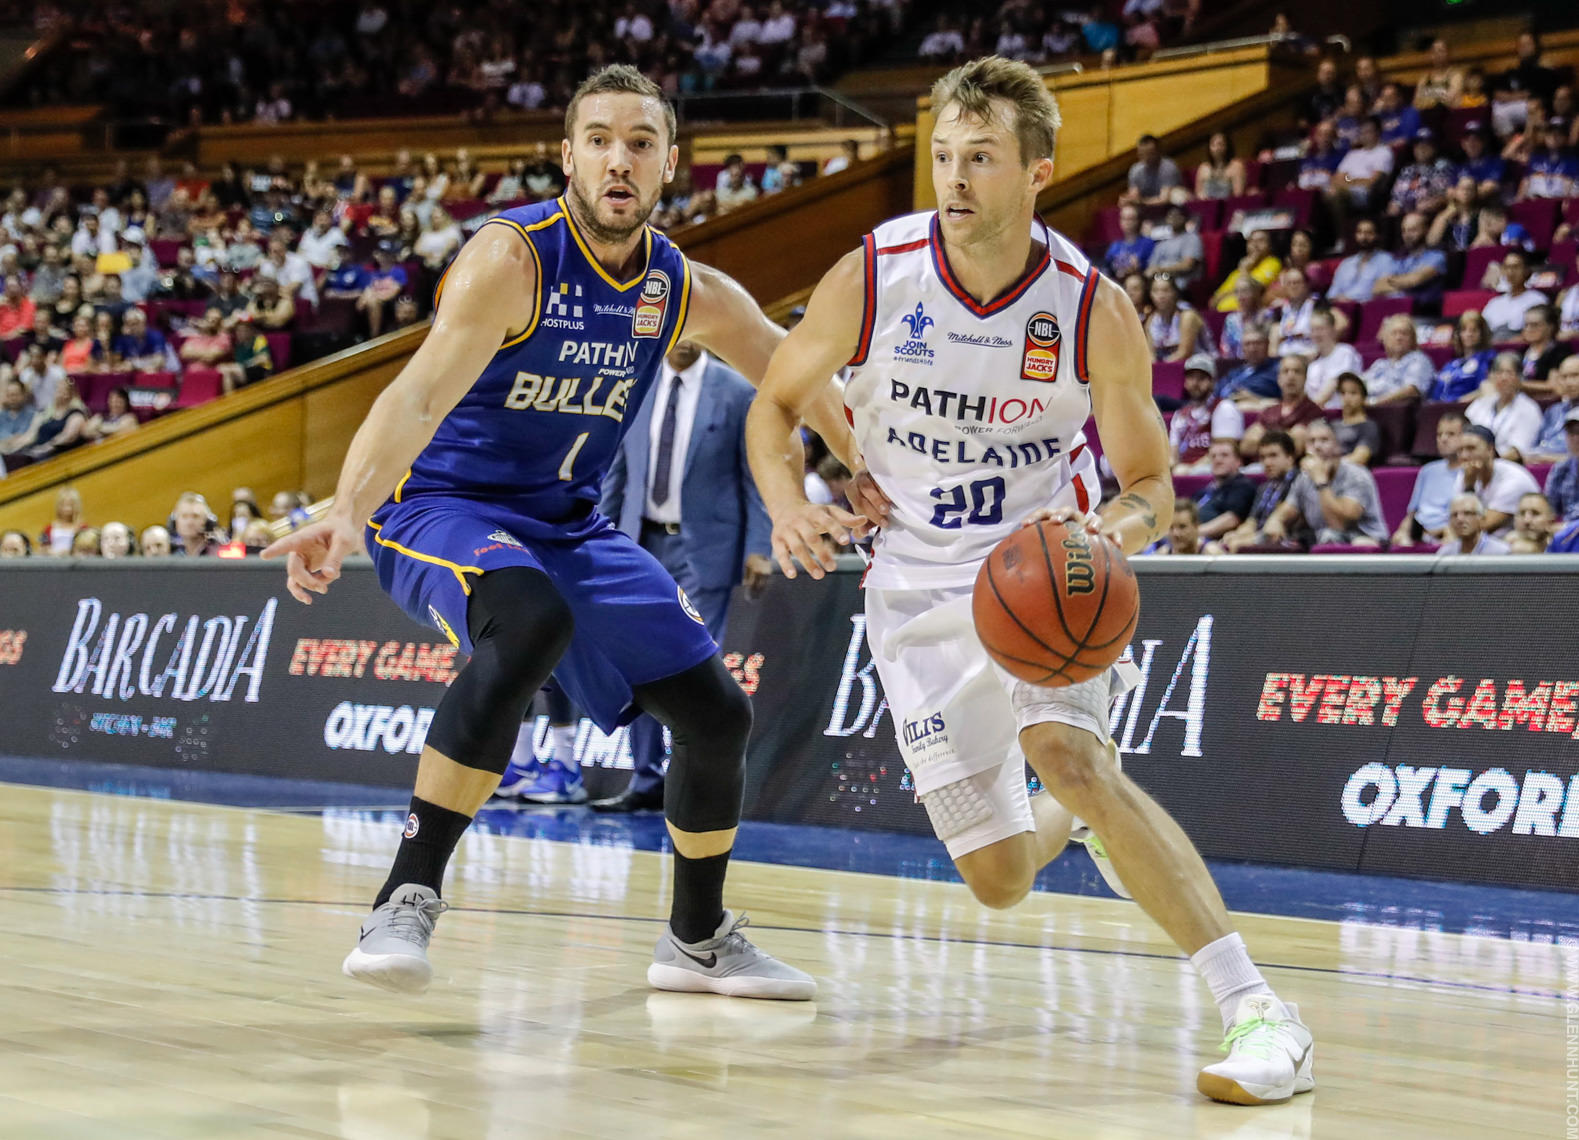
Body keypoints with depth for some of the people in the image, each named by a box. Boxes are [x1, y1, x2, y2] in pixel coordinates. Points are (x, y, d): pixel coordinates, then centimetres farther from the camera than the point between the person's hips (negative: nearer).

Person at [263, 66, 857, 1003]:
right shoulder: (512, 258, -21)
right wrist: (348, 513, -49)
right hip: (442, 507, -7)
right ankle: (407, 900, -34)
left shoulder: (688, 293, -2)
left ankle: (699, 939, 27)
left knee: (717, 711, 3)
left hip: (569, 524, 7)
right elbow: (422, 394, -34)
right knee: (532, 624, -39)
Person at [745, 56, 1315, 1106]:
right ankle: (1077, 812, 43)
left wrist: (1118, 528, -30)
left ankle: (1256, 1009, -32)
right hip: (920, 587, 2)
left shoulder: (1095, 311, -16)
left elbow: (1151, 486, -6)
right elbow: (776, 404, 2)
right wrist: (789, 507, -18)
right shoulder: (871, 279, -15)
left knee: (1068, 753, -32)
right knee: (999, 880, 3)